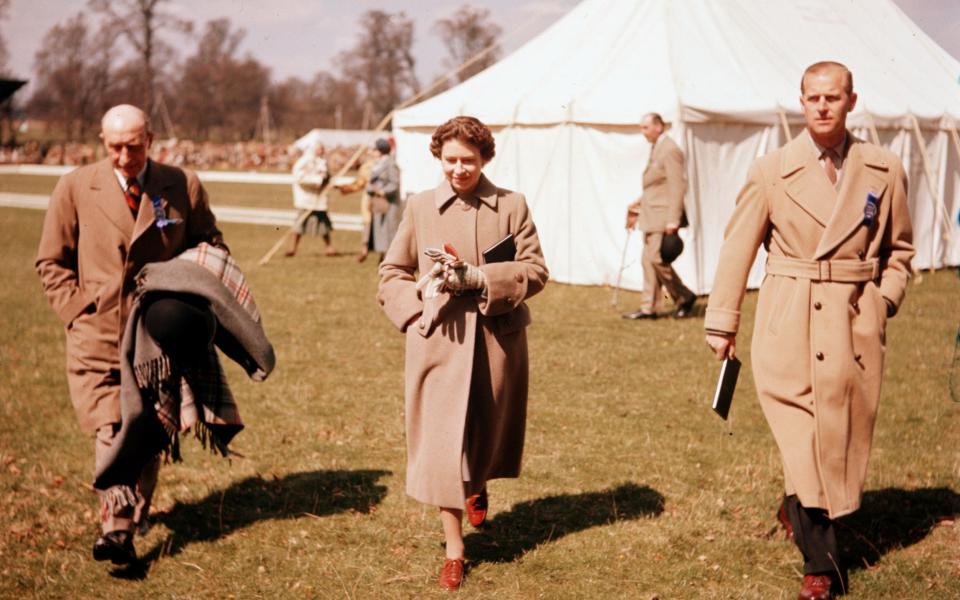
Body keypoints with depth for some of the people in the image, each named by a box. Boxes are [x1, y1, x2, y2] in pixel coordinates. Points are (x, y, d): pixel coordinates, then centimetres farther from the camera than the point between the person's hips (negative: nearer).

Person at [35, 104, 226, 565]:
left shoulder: (183, 186, 2)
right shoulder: (75, 187, 2)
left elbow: (210, 247, 14)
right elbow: (52, 261, 8)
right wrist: (77, 311, -3)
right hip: (97, 332, -1)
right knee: (110, 429, -10)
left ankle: (128, 523, 20)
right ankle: (117, 527, -9)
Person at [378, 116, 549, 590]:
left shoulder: (512, 205, 0)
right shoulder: (420, 207, 3)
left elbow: (535, 270, -5)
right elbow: (390, 273, 8)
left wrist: (477, 277, -18)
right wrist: (420, 291, -14)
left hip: (497, 337, 0)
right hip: (438, 339, 0)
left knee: (488, 429, 17)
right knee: (442, 439, -3)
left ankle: (478, 487, 52)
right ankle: (453, 550, 7)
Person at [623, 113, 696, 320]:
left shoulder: (670, 150, -13)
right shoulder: (655, 149, 17)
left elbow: (677, 186, -18)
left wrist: (673, 220, -22)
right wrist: (638, 205, 18)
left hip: (663, 216, -10)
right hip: (652, 216, 10)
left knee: (656, 258, -12)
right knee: (648, 260, 8)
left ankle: (684, 298, 4)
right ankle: (649, 308, 11)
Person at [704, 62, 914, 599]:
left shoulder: (886, 171, 5)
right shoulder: (771, 171, 1)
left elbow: (899, 250, 16)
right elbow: (737, 249, 4)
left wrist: (885, 300, 1)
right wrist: (722, 323, 1)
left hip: (856, 329, 2)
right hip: (788, 330, -2)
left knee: (842, 439, 8)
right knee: (799, 442, -7)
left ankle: (808, 516, 33)